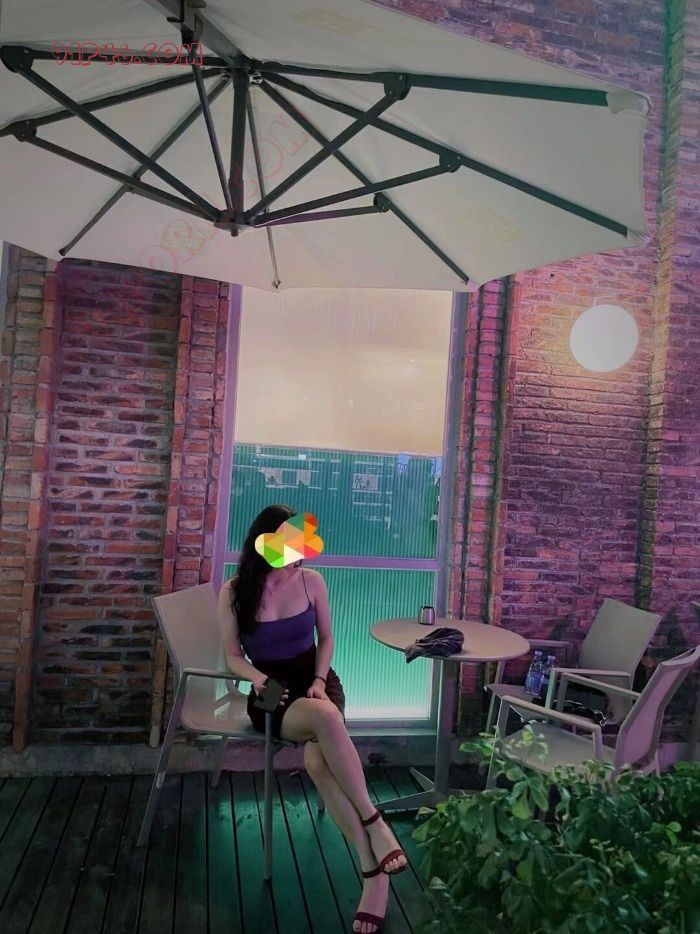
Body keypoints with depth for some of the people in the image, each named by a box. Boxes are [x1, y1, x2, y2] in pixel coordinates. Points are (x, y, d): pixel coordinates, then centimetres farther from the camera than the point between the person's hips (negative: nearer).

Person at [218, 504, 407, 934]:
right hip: (271, 693, -1)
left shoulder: (311, 580, -4)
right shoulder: (234, 592, -7)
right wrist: (258, 678, -20)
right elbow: (233, 656, 0)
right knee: (324, 718, -37)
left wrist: (319, 680, -9)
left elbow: (326, 638, 8)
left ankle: (373, 873, -22)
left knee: (317, 759, -32)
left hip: (317, 680, 1)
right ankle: (374, 823, -25)